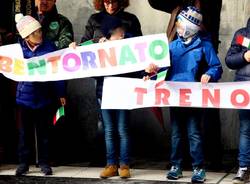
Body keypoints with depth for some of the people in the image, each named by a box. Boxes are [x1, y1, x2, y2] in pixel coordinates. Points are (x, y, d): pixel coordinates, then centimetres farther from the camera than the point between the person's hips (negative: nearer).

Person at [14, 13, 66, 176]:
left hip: (44, 97, -1)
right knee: (25, 132, 9)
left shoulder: (49, 47, -6)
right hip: (24, 97, 1)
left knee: (43, 132, 8)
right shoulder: (19, 49, -5)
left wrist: (61, 93, 2)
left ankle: (44, 163, 18)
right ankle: (24, 163, 19)